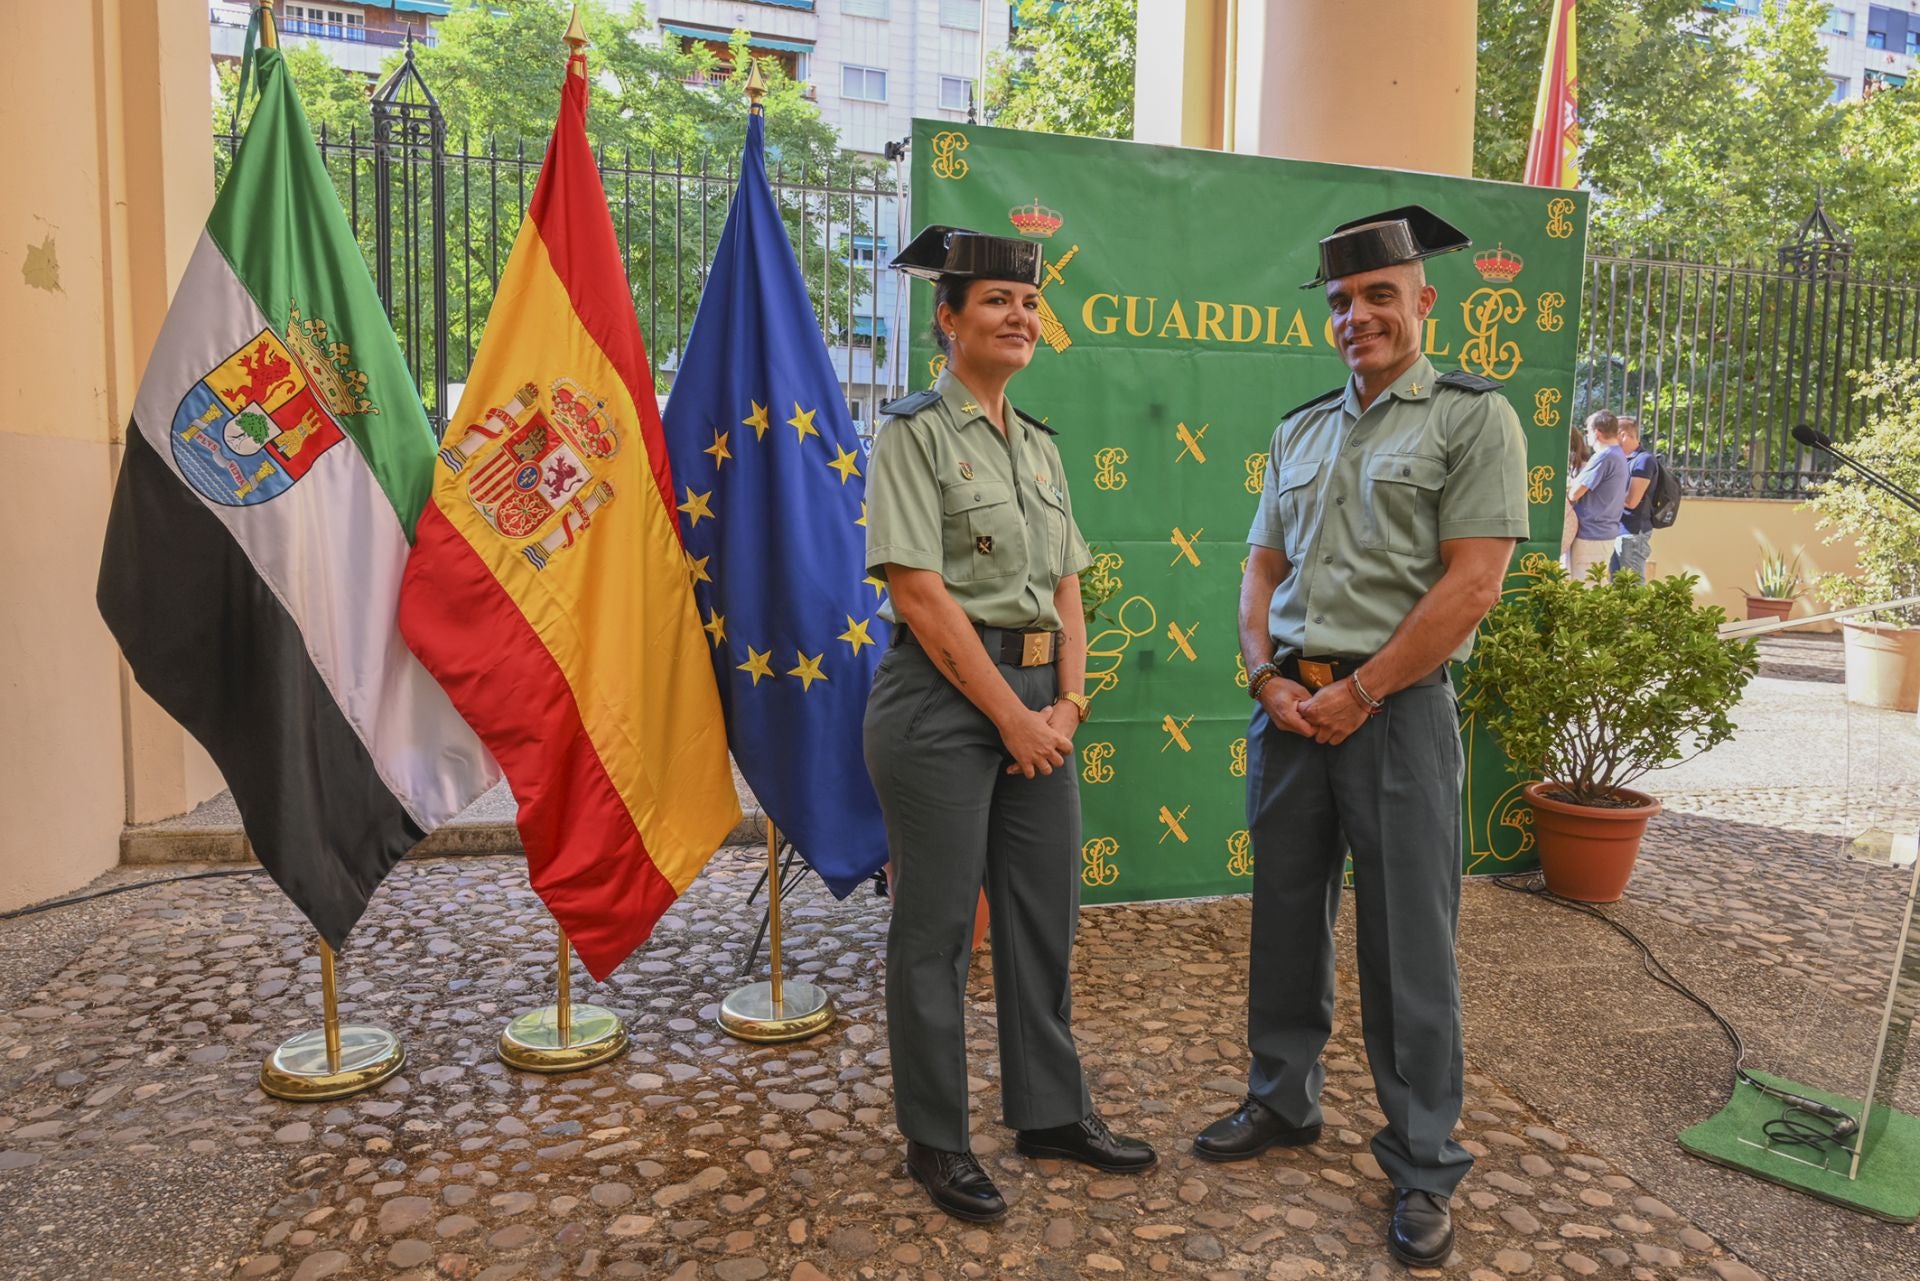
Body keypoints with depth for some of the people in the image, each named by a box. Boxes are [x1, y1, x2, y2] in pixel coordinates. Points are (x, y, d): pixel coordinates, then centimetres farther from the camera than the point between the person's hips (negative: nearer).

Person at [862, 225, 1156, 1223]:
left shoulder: (1039, 444, 14)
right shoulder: (914, 432, -7)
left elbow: (1066, 587, 13)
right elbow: (918, 591, -15)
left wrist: (1066, 701, -1)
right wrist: (1011, 716, -14)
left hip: (1038, 698, 7)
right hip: (942, 695, -7)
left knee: (1045, 909, 14)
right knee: (937, 924, 4)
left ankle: (1050, 1111, 31)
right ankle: (935, 1140, 21)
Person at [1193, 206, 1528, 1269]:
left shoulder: (1473, 417, -2)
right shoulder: (1299, 431, 15)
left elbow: (1472, 584, -12)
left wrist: (1358, 694, -13)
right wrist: (1270, 682, -3)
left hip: (1395, 707, -5)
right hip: (1285, 705, 5)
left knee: (1407, 944, 2)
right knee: (1285, 918, 14)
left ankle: (1422, 1166, 19)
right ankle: (1283, 1101, 33)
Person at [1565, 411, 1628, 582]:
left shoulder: (1603, 457, -16)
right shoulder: (1620, 456, 15)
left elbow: (1575, 493, -17)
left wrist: (1566, 486, 3)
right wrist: (1574, 483, 5)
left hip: (1589, 535, -10)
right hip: (1607, 533, 10)